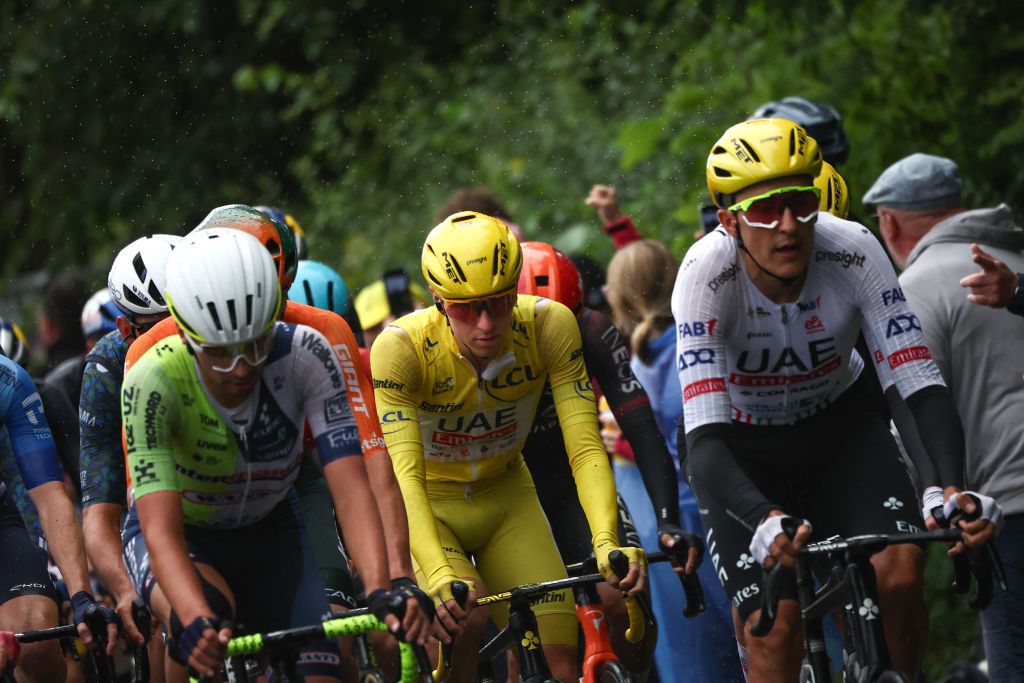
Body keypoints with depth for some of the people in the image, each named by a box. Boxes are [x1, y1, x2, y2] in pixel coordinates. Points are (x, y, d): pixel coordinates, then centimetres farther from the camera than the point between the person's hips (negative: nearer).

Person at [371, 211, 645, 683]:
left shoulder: (549, 327, -23)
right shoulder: (400, 347, -30)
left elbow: (585, 449, -27)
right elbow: (405, 474, -38)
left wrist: (606, 542, -44)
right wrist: (439, 574, -53)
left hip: (506, 497, 3)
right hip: (428, 505, -3)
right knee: (463, 620, -31)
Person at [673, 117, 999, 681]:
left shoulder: (852, 252, -26)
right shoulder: (708, 272, -31)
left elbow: (919, 382, -26)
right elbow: (704, 435, -37)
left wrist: (953, 486, -45)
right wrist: (764, 519, -55)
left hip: (840, 426, 2)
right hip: (742, 450, -2)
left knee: (900, 572, -24)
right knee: (771, 632, -18)